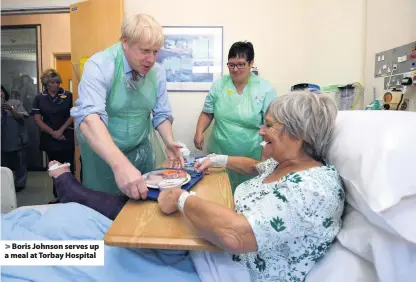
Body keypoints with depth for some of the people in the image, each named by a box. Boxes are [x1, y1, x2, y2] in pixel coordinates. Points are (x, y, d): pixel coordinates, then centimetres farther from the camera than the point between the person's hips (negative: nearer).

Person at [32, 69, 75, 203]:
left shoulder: (68, 95, -1)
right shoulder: (39, 98, 5)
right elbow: (37, 119, 0)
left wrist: (61, 130, -10)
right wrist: (53, 132, -9)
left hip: (67, 137, -2)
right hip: (50, 138, 3)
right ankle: (58, 195, 21)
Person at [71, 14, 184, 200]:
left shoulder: (157, 72, -5)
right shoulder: (100, 66, -21)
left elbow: (161, 114, 2)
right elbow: (88, 117, -35)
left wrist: (169, 142, -18)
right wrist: (119, 163, -48)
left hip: (142, 151, 4)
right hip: (102, 152, -4)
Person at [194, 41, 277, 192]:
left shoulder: (265, 89, -5)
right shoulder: (218, 85, 3)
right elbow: (207, 113, 11)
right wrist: (199, 132, -5)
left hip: (251, 158, -2)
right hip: (219, 154, 2)